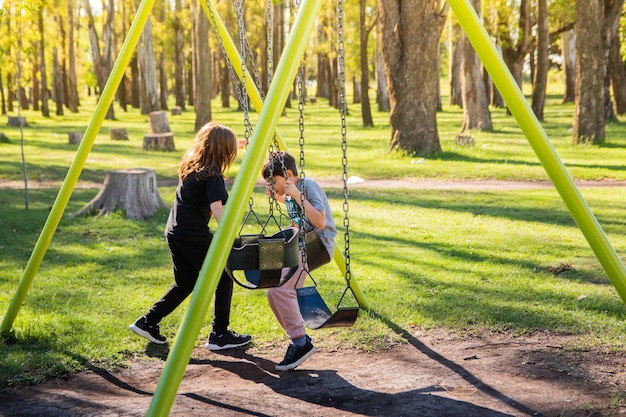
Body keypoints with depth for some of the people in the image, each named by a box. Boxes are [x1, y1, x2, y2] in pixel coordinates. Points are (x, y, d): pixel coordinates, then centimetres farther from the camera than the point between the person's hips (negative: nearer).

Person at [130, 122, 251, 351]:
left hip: (174, 234, 8)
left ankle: (148, 322, 18)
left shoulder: (188, 164, 9)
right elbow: (217, 208, -27)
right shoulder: (212, 175, -16)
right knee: (223, 279, 8)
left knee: (184, 283, 22)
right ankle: (220, 335, 10)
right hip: (194, 237, -8)